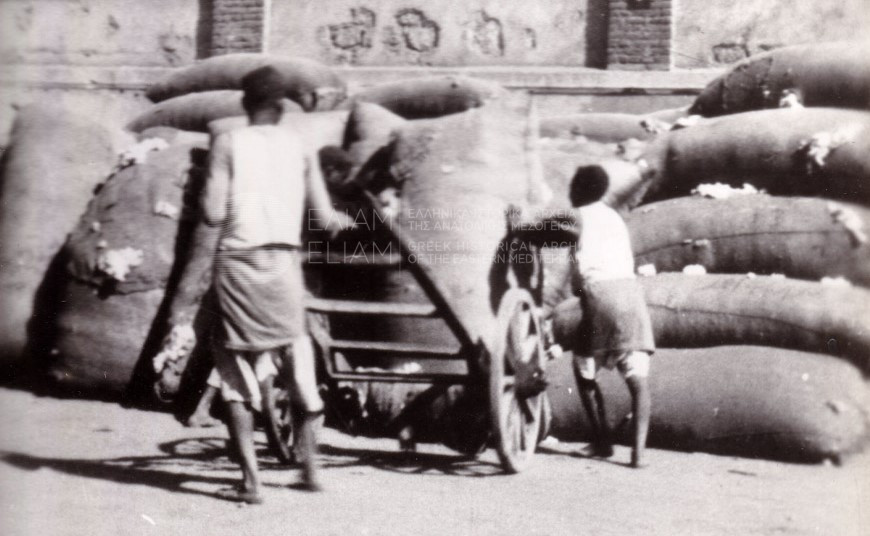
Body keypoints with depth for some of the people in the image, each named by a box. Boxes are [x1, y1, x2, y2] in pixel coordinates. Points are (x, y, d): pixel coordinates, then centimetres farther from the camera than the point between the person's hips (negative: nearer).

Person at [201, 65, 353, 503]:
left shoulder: (227, 144, 0)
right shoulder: (300, 146, 8)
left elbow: (213, 214, -8)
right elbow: (327, 221, 6)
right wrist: (342, 220, 28)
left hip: (238, 262, -2)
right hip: (285, 262, 2)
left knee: (236, 373, 6)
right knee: (297, 357, 18)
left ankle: (250, 480, 0)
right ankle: (310, 467, 26)